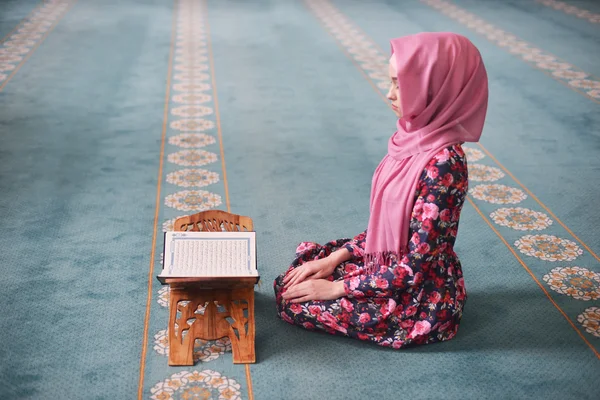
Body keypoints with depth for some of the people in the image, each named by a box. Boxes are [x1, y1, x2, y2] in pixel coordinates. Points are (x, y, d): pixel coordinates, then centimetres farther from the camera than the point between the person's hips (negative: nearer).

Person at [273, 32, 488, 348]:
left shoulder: (442, 163, -29)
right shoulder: (414, 140, -3)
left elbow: (415, 267, -25)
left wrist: (337, 288, -17)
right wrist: (336, 257, 2)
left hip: (420, 297, -8)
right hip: (387, 264, 8)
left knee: (293, 301, -3)